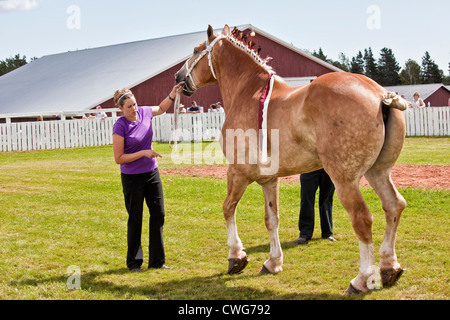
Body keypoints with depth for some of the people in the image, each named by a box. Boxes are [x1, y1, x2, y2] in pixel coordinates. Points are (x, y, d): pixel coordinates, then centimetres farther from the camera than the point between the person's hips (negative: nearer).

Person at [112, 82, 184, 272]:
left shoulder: (144, 113, -2)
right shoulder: (120, 126, -18)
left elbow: (162, 108, 21)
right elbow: (118, 158, -16)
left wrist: (173, 94, 6)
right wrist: (143, 153, -21)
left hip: (152, 173, 6)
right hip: (132, 177, -5)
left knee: (158, 215, 6)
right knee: (135, 219, 5)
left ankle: (157, 260, 16)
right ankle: (133, 262, 19)